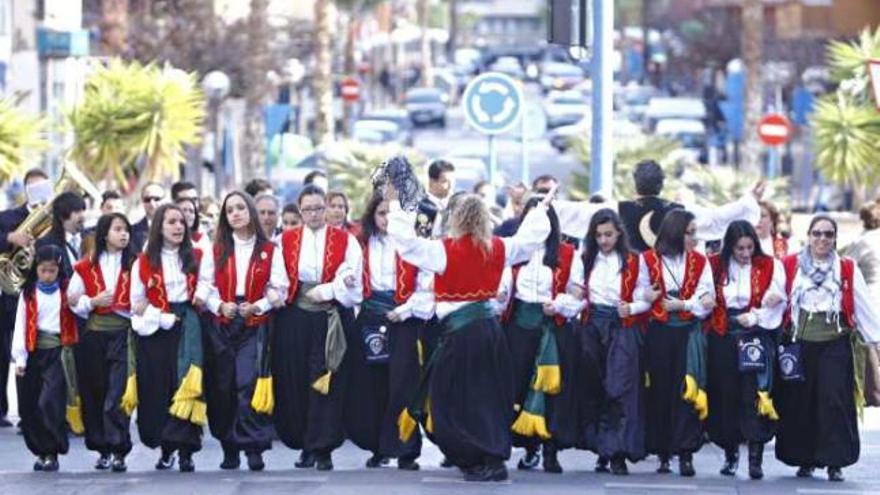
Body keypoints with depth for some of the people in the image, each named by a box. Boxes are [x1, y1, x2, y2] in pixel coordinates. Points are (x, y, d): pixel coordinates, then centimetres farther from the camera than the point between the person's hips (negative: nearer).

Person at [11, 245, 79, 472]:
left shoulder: (65, 292, 5)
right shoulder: (28, 293, 6)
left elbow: (72, 323, 5)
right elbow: (21, 325, 3)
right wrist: (19, 358, -2)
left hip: (56, 353, -2)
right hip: (33, 353, 2)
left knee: (49, 402, -14)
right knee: (30, 406, 4)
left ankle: (52, 452, -7)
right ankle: (40, 450, 18)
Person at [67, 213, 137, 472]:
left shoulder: (134, 264, 5)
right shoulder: (86, 266, 8)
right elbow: (73, 301, 7)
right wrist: (94, 302, -8)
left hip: (123, 333, -2)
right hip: (94, 333, 2)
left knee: (119, 392, -10)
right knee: (94, 392, 4)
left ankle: (118, 451, -10)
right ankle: (102, 449, 15)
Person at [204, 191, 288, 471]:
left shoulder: (269, 251, 5)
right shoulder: (217, 250, 11)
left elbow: (278, 288, 1)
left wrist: (257, 307, -13)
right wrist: (220, 305, -12)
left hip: (255, 325, -2)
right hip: (222, 325, 3)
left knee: (249, 383, -15)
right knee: (223, 387, 2)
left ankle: (253, 448, -15)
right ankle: (229, 450, 11)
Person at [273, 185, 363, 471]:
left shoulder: (345, 241, 5)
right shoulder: (285, 241, 10)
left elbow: (352, 281, -3)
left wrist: (326, 291, -13)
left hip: (331, 321, -2)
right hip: (295, 319, 2)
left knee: (326, 383, -6)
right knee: (295, 382, 1)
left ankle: (322, 448, -3)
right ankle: (306, 446, 12)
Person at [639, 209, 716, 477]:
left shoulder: (700, 262, 7)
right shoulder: (649, 260, 3)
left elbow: (706, 302, 0)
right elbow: (641, 296, 1)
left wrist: (681, 304, -13)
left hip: (689, 334, 0)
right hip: (658, 332, 0)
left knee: (687, 391, -8)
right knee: (659, 391, 2)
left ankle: (685, 454, -9)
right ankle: (663, 454, 10)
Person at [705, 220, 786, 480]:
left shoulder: (770, 266, 4)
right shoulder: (715, 265, 7)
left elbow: (777, 303, -1)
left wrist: (755, 316, -14)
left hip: (756, 337, -2)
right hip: (723, 337, 2)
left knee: (755, 397, -10)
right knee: (725, 396, 4)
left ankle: (755, 458, -11)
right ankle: (730, 453, 17)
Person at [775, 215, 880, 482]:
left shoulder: (847, 269, 7)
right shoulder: (790, 265, 6)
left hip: (834, 343, -1)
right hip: (798, 342, 1)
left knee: (834, 400, -7)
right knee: (799, 401, 3)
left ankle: (835, 462, -3)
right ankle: (804, 459, 15)